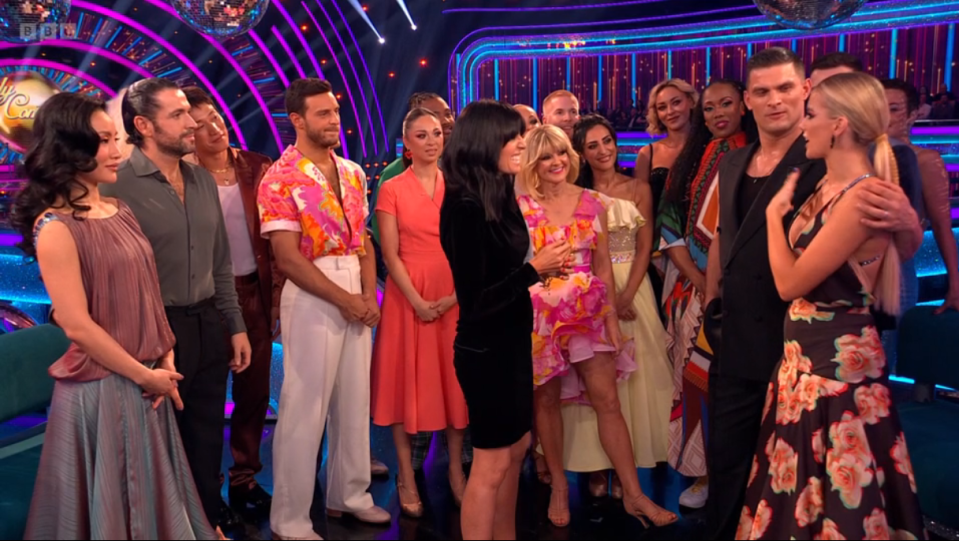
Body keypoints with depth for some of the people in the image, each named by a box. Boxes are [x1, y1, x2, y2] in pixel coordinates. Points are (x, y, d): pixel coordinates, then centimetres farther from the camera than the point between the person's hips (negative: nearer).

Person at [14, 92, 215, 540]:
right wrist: (145, 375, -12)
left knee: (153, 496, 20)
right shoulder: (56, 227, -17)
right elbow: (77, 325, -19)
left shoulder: (120, 213, 7)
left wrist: (165, 361, 0)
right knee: (111, 505, 10)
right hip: (100, 389, -7)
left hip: (146, 381, 7)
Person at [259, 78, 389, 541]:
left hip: (358, 297, 7)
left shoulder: (352, 172, 10)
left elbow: (363, 239, 11)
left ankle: (349, 495, 30)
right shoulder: (280, 179, -11)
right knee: (305, 409, 1)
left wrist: (369, 295, -3)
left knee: (355, 401, 14)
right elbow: (288, 259, -15)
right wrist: (344, 300, -14)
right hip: (311, 299, -6)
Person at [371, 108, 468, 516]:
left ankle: (456, 471, 21)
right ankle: (407, 478, 13)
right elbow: (390, 255, -6)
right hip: (407, 297, -2)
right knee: (407, 380, 3)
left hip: (455, 298, 3)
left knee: (455, 381, 8)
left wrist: (455, 295, -9)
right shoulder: (392, 190, -1)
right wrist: (417, 301, -14)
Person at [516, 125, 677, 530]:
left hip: (588, 312, 2)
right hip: (540, 314, -1)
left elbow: (603, 265, 5)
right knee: (546, 400, 7)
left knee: (607, 399, -1)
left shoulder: (592, 202, 4)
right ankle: (559, 487, 24)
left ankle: (634, 494, 6)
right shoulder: (520, 206, -3)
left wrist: (612, 317, 2)